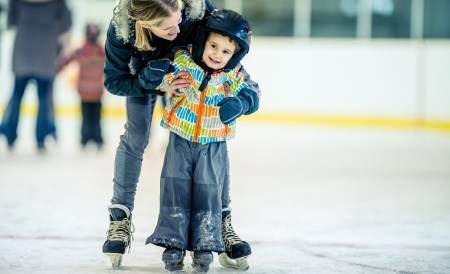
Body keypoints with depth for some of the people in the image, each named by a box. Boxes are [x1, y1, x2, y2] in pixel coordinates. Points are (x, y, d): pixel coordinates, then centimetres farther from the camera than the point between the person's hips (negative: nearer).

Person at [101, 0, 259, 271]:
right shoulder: (122, 27, -40)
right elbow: (114, 80, -26)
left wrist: (247, 85, -29)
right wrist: (158, 87, -38)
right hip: (146, 70, -1)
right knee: (135, 138, -6)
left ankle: (222, 221, 4)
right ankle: (120, 219, 6)